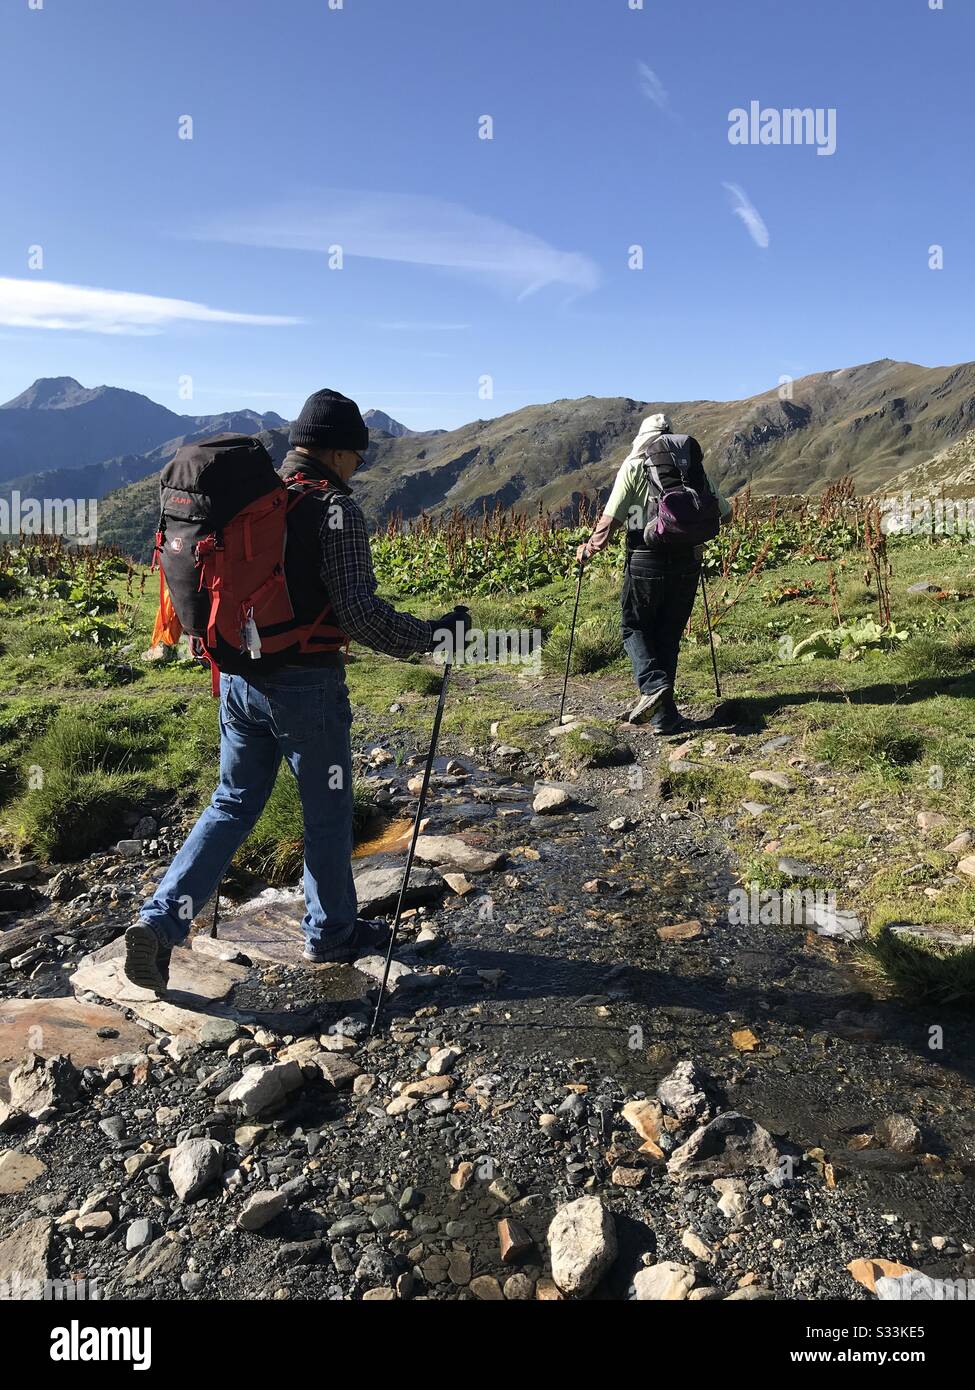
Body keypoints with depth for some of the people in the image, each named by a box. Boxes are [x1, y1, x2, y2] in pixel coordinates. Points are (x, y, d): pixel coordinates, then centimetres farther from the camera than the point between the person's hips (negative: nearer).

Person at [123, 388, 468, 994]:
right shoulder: (336, 509, -14)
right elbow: (358, 613, -20)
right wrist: (436, 635, -10)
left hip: (238, 675, 6)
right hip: (306, 684, -6)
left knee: (234, 803, 19)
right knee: (327, 812, 13)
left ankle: (162, 919, 11)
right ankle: (332, 933, 29)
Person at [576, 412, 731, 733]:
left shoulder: (633, 467, 1)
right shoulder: (694, 467, 11)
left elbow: (611, 519, -6)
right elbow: (724, 513, 17)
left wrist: (589, 550, 8)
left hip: (647, 561, -3)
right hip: (687, 562, 3)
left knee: (635, 626, 13)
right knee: (669, 634, 13)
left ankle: (652, 685, -12)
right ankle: (664, 716, 13)